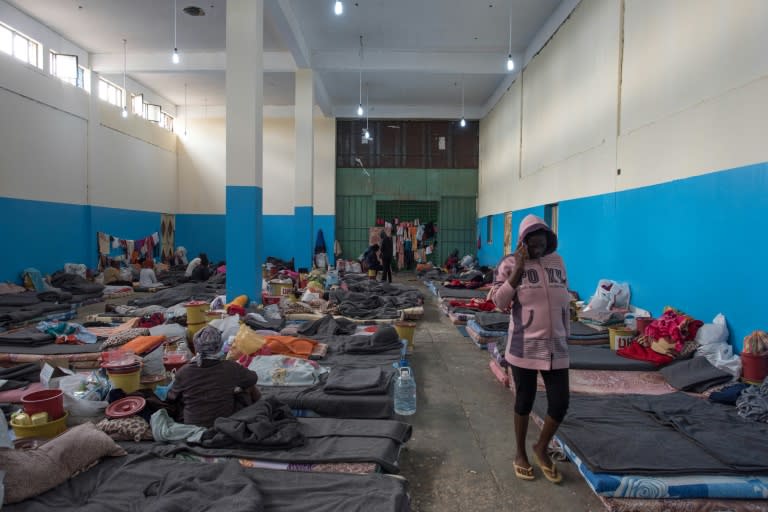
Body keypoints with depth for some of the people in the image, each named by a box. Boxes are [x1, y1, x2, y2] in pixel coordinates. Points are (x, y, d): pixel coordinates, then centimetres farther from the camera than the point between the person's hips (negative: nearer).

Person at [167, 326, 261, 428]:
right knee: (245, 392, 20)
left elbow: (172, 397, 2)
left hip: (191, 424, 2)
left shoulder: (184, 372, -17)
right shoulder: (230, 368, -20)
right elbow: (253, 379, -1)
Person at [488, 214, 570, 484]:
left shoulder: (557, 262, 6)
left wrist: (566, 335, 15)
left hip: (555, 347, 4)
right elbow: (499, 301, -13)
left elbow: (563, 301, 14)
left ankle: (541, 448, 31)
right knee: (524, 402, 10)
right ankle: (521, 453, 32)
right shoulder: (510, 263, -7)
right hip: (524, 347, -3)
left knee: (560, 403, 4)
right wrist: (518, 270, -19)